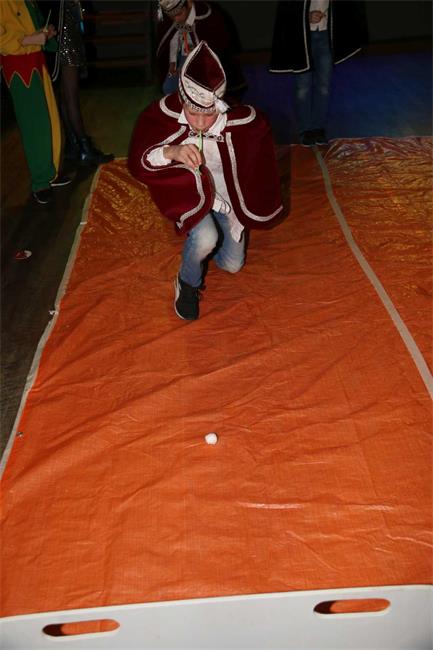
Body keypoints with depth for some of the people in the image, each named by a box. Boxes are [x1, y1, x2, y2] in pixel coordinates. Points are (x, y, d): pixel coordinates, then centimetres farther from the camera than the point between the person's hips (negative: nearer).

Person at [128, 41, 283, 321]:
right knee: (206, 238, -32)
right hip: (191, 195, -2)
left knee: (232, 264, 11)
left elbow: (259, 169, -10)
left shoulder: (246, 122, -29)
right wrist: (171, 152, -43)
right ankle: (188, 283, 2)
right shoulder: (163, 115, -28)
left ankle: (199, 236, 43)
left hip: (226, 198, 3)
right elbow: (137, 163, -23)